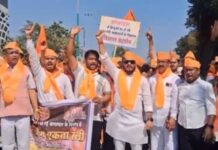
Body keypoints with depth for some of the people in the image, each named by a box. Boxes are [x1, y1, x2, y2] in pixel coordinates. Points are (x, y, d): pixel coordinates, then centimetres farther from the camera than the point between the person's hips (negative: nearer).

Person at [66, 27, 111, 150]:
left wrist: (101, 99, -14)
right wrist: (72, 36, -7)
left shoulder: (102, 79, 12)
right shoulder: (79, 71, 6)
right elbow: (69, 54, 0)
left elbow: (108, 95, 9)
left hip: (95, 118, 1)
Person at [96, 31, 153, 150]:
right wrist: (100, 42, -10)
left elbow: (147, 101, 2)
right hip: (118, 120, 1)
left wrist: (149, 119, -4)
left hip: (136, 120, -1)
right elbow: (105, 60, -1)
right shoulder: (117, 74, 4)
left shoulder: (142, 80, 1)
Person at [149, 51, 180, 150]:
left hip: (169, 119, -4)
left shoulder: (175, 79, -4)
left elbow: (176, 99, -9)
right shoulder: (152, 79, 10)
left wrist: (173, 117, -14)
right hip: (155, 119, 5)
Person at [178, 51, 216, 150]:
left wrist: (209, 127, -14)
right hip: (183, 128, 4)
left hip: (200, 129, -4)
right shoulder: (180, 87, 9)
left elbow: (211, 108, -8)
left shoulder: (206, 86, -4)